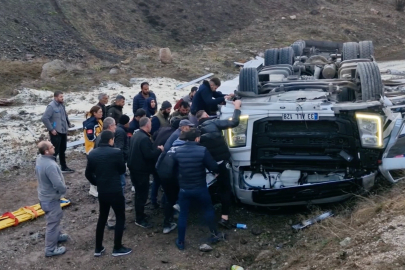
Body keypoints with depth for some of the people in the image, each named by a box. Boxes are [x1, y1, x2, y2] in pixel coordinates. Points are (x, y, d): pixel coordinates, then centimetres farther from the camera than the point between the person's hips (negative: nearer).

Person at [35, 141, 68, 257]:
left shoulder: (39, 159, -4)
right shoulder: (50, 165, -34)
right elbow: (58, 185, -34)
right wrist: (64, 190, -9)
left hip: (44, 195, 9)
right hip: (51, 199, -9)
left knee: (56, 219, 29)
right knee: (53, 222, 5)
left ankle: (56, 236, 48)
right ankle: (50, 249, 18)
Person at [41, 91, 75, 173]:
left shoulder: (61, 105, 6)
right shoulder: (51, 106, -18)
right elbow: (44, 118, -23)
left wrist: (69, 124, 13)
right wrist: (51, 129, -20)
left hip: (63, 131, 8)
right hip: (56, 132, -8)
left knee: (62, 150, 18)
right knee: (55, 151, -2)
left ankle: (64, 167, 30)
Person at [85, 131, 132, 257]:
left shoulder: (92, 154, -1)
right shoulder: (116, 152, -16)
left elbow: (88, 173, 5)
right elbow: (122, 170, -3)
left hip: (101, 191, 6)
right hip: (115, 191, -5)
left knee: (102, 217, 19)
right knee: (120, 218, 10)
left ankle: (98, 248, 25)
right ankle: (117, 248, 15)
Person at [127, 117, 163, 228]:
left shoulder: (135, 135, 10)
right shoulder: (145, 138, -23)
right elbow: (149, 155, -28)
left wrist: (155, 149, 16)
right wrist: (159, 149, -13)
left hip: (134, 168, 10)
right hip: (141, 170, -10)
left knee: (139, 193, 21)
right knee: (142, 194, 0)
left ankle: (139, 214, 34)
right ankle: (139, 219, 7)